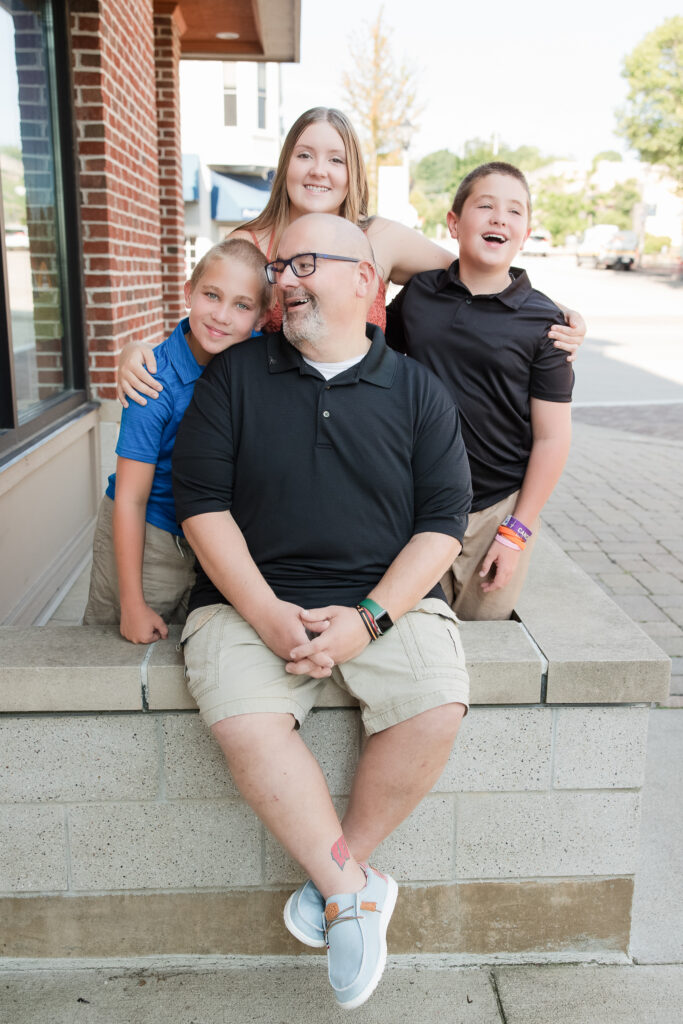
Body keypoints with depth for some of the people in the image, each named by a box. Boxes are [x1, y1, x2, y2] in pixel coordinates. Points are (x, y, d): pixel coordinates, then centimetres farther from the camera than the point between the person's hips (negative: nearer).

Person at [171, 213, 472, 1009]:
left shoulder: (417, 391, 7)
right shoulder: (234, 376, 6)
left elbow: (443, 522, 1)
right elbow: (200, 501, -1)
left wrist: (368, 617, -13)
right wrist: (267, 612, -13)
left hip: (387, 599, 1)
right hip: (252, 599, 0)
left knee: (437, 712, -24)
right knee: (244, 725, -27)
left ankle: (336, 876, 1)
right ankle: (356, 887, -5)